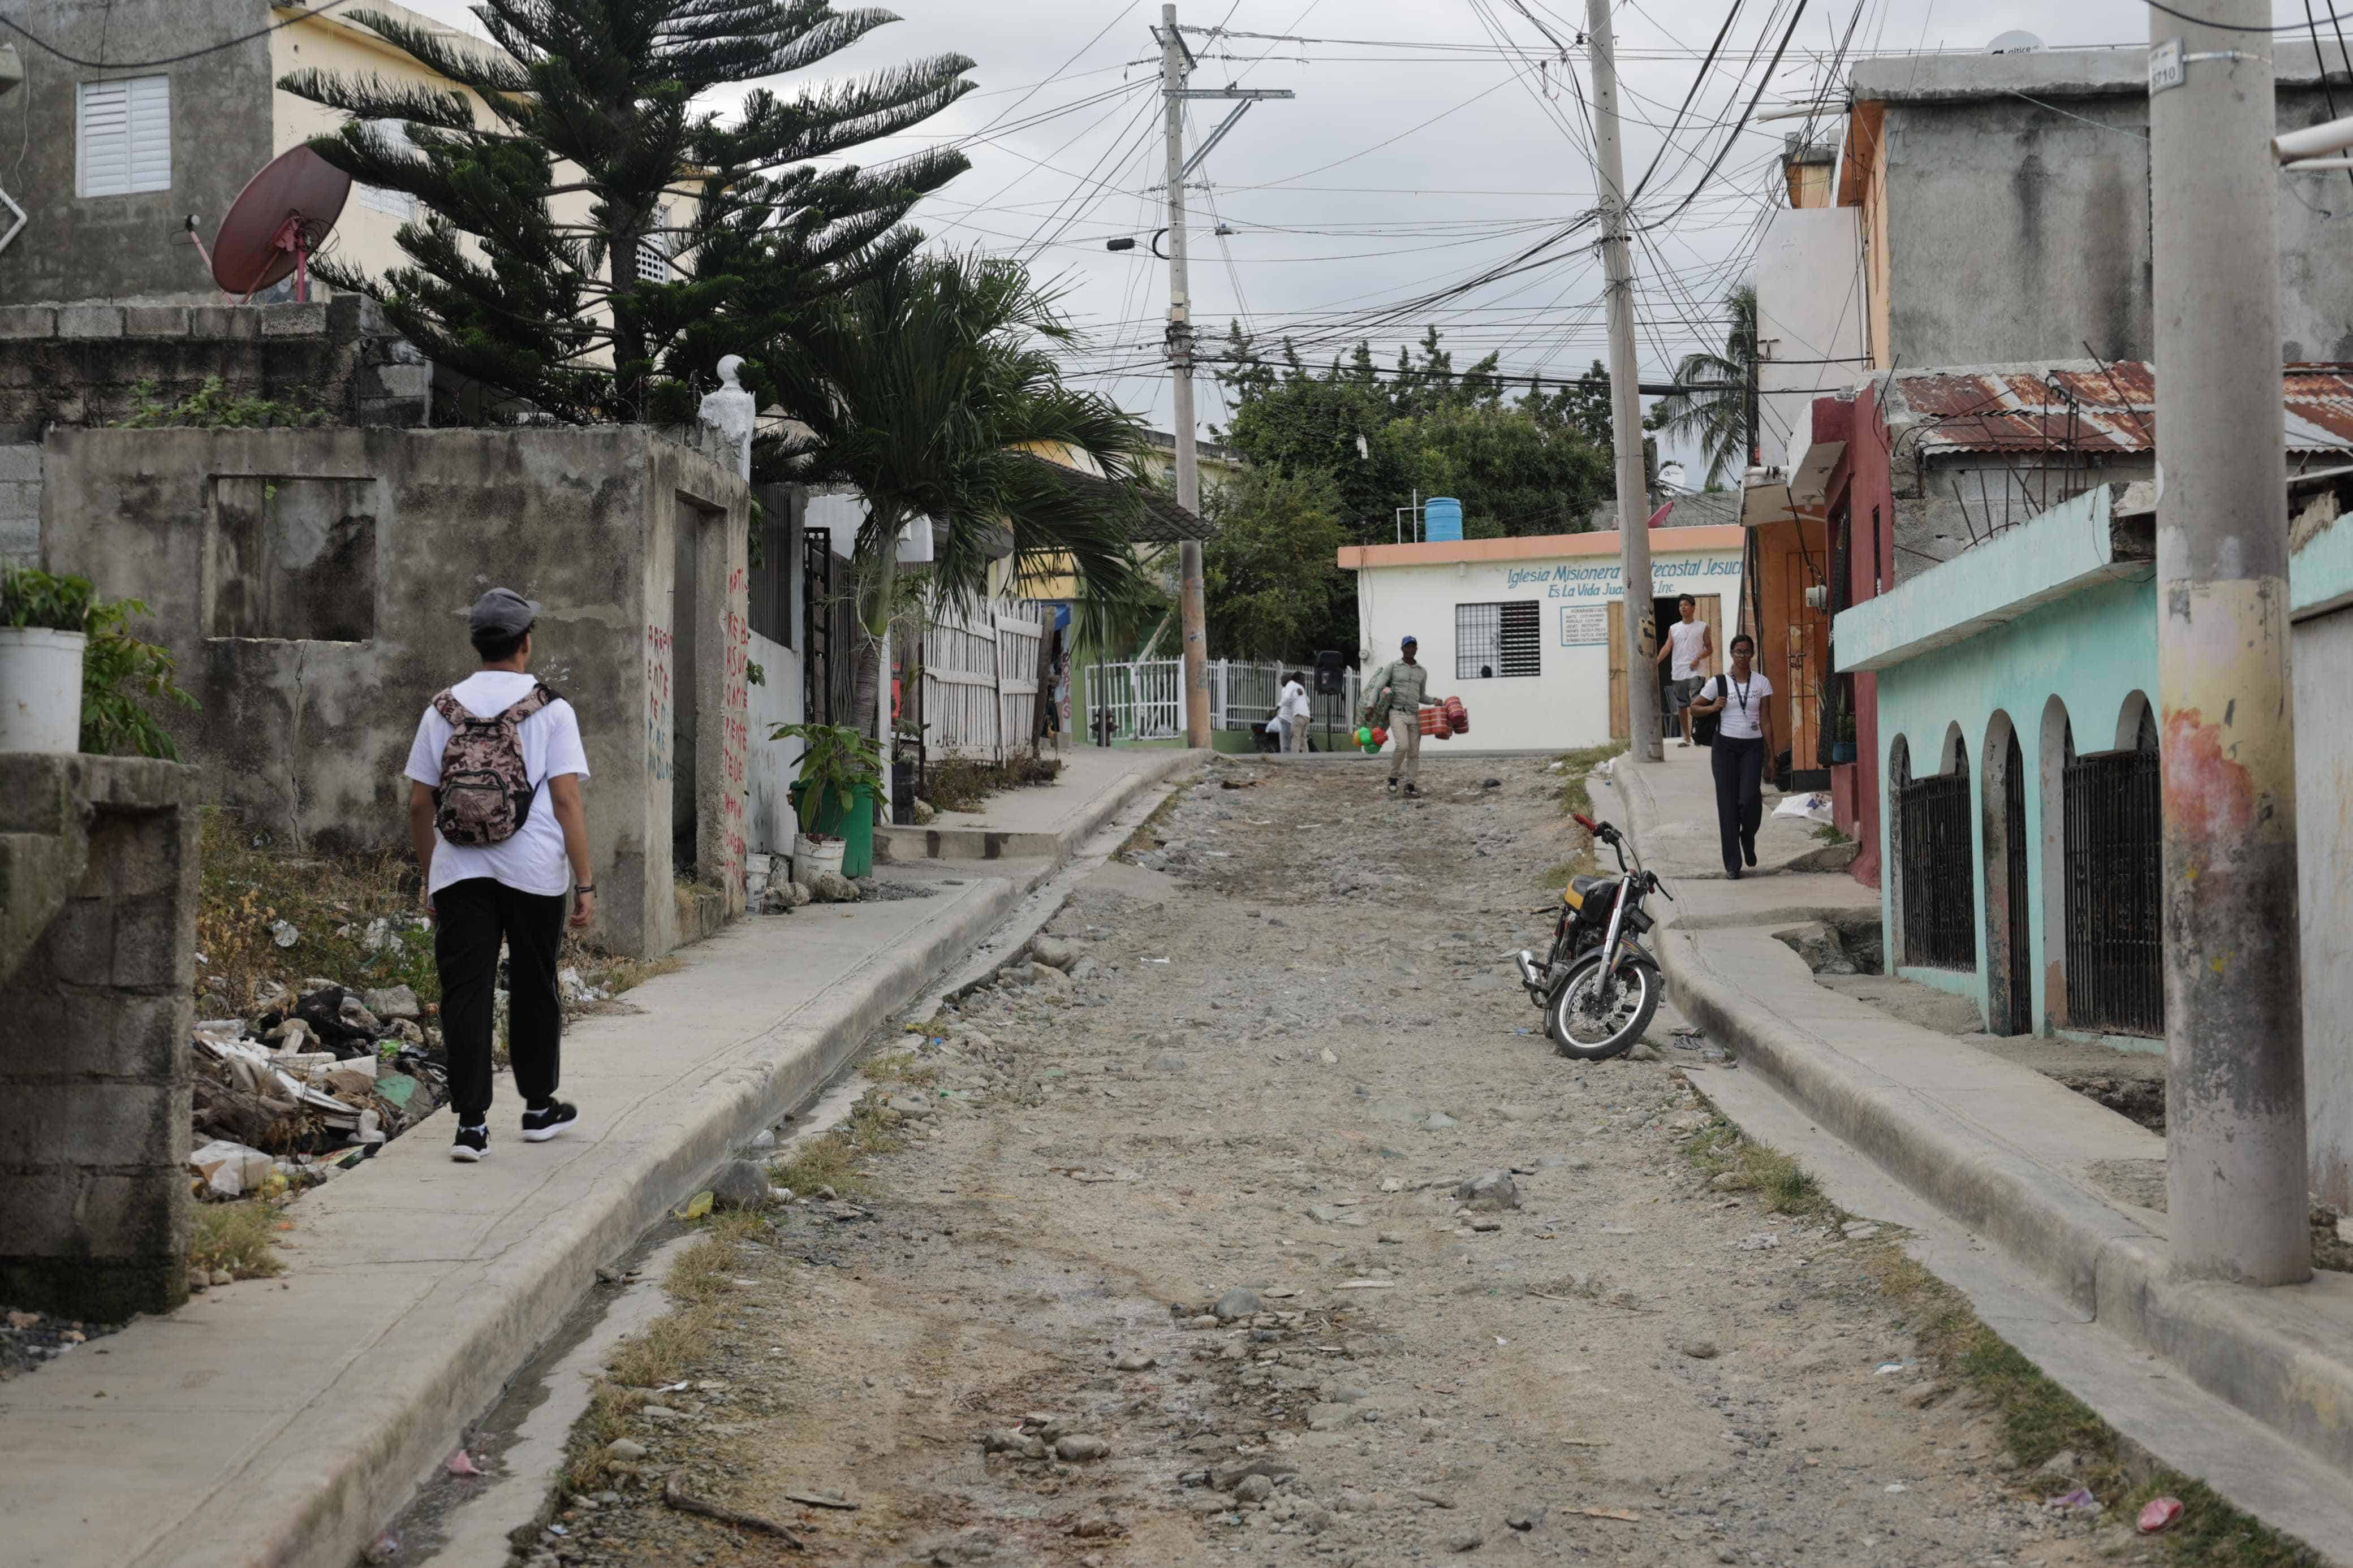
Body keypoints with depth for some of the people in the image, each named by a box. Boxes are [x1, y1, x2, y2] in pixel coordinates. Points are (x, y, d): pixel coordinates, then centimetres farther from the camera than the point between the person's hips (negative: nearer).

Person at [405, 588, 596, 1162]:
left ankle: (471, 1121, -7)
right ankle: (539, 1108, 26)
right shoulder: (551, 710, -3)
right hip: (534, 873, -1)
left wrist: (429, 878, 19)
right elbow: (566, 799, -10)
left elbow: (419, 803, 8)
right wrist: (585, 883, -6)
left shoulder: (443, 710, 6)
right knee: (533, 989, 13)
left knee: (465, 992, 0)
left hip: (458, 873, 2)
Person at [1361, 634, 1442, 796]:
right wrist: (1370, 706, -21)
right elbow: (1378, 687, -6)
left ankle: (1410, 785, 10)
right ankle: (1393, 777, -3)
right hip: (1396, 714, -4)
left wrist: (1434, 701, 1)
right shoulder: (1392, 666, 0)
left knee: (1414, 752, 0)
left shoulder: (1422, 672, 12)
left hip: (1414, 716, 4)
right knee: (1403, 746, -22)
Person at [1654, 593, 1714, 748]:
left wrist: (1698, 658, -15)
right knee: (1682, 706, 8)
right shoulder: (1673, 629, 11)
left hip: (1696, 672, -4)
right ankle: (1686, 737, 17)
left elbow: (1710, 649, 4)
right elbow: (1667, 648, 0)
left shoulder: (1702, 627, 3)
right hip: (1678, 673, 4)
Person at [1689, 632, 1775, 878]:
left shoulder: (1762, 683, 7)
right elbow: (1694, 707, 12)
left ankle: (1748, 839, 14)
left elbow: (1766, 719, 7)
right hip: (1726, 746, 0)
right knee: (1728, 803, -3)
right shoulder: (1719, 683, 3)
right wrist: (1712, 708, -9)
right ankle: (1732, 864, 2)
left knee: (1749, 798, -18)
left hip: (1752, 746, 0)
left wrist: (1770, 752, 3)